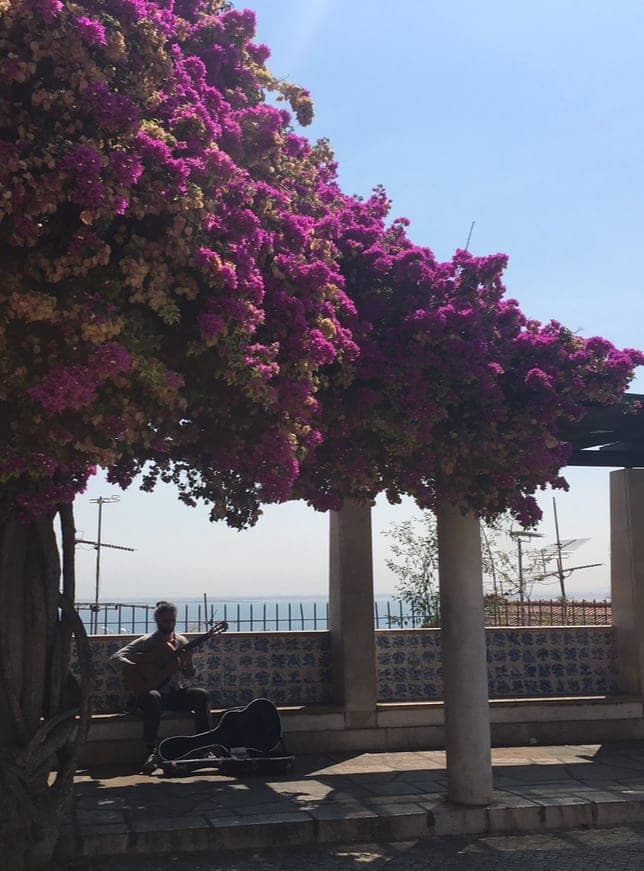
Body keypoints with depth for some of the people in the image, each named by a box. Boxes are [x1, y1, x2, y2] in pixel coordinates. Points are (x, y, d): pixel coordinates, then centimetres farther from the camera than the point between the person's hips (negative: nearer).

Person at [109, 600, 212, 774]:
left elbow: (189, 676, 11)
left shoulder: (181, 641, 11)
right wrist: (133, 667, -25)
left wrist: (188, 662, -11)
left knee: (202, 694, -24)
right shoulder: (145, 642, 1)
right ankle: (151, 751, -37)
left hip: (177, 693, 3)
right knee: (152, 697, -38)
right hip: (151, 690, -3)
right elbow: (114, 658, -7)